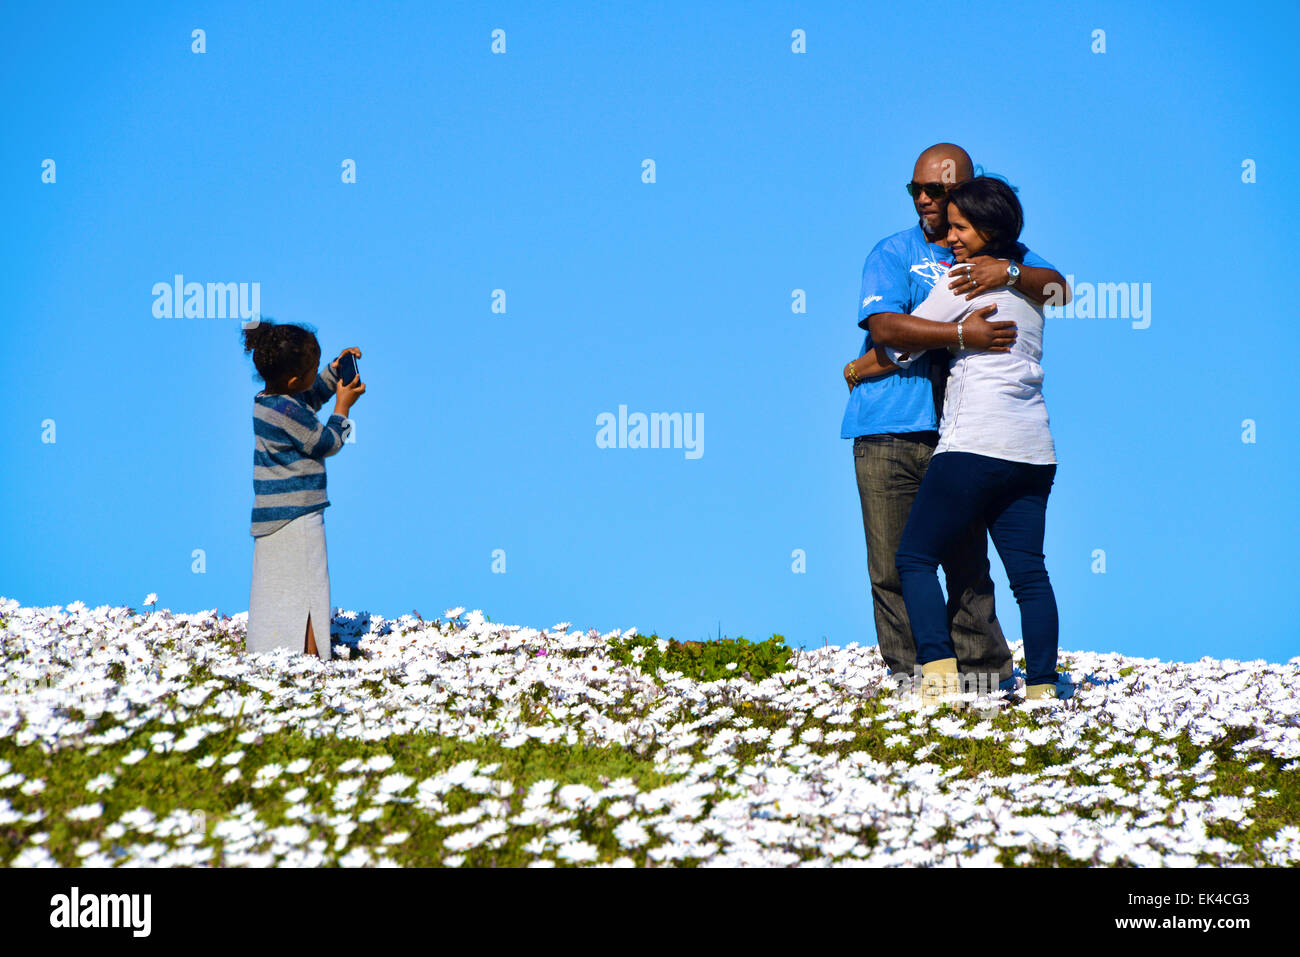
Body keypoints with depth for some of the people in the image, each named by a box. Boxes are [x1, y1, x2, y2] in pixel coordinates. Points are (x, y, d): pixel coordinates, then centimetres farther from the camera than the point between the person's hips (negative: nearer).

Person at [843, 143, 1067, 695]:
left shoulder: (996, 253, 16)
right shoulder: (894, 253, 8)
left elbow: (1058, 288, 3)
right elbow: (884, 326, -9)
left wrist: (1009, 273, -16)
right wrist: (963, 334, -19)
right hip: (888, 430, -1)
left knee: (966, 557, 1)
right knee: (894, 561, -3)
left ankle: (984, 667, 9)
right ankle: (909, 670, 4)